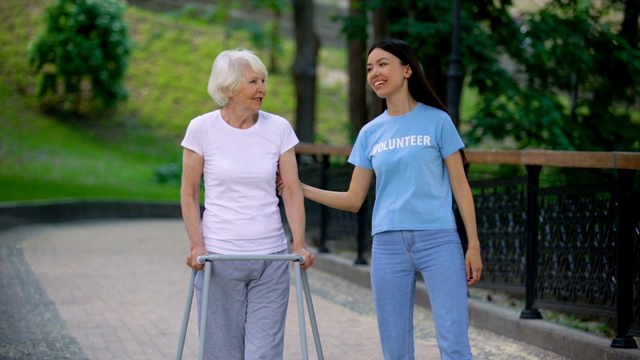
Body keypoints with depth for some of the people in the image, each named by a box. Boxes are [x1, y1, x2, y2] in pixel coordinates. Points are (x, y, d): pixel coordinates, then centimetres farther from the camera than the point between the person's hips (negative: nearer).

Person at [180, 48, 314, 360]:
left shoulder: (279, 128, 1)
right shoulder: (202, 129, -3)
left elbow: (292, 192, 3)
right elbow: (189, 194, 2)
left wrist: (300, 245, -7)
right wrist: (197, 246, -8)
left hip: (271, 258, 1)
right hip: (219, 257, -1)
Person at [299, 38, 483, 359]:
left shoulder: (437, 121, 2)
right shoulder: (370, 133, 11)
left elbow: (459, 185, 2)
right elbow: (353, 200, 12)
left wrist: (474, 245, -4)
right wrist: (300, 189, 2)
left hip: (438, 241, -3)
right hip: (388, 246, 4)